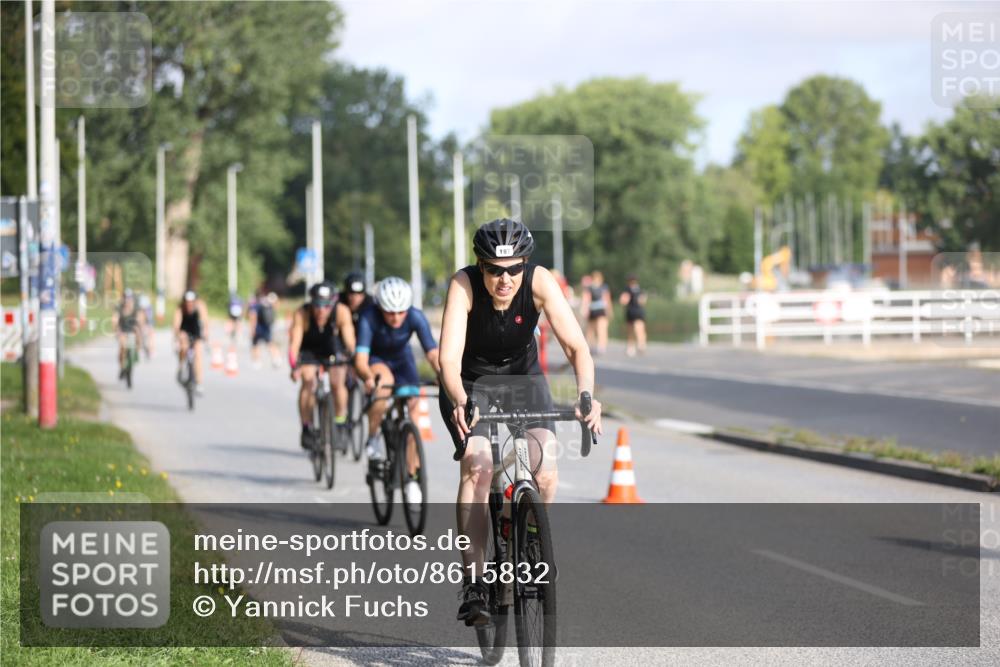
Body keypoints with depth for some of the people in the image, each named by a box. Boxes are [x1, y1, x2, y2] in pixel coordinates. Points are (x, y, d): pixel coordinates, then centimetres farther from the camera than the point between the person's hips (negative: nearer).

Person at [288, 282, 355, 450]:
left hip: (331, 351, 1)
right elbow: (295, 342, -37)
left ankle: (339, 422, -2)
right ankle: (307, 428, -16)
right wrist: (294, 366, -51)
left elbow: (350, 340, -33)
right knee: (308, 381, -24)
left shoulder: (341, 313, -27)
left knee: (337, 381, -21)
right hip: (308, 351, -1)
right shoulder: (302, 314, -30)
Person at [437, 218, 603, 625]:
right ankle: (473, 583, -25)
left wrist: (586, 395, -47)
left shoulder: (539, 282, -25)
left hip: (522, 377, 2)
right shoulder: (464, 285, -28)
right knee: (477, 464, -26)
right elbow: (449, 357, -37)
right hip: (470, 383, -2)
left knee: (544, 460, -22)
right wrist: (460, 402, -56)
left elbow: (576, 346, -29)